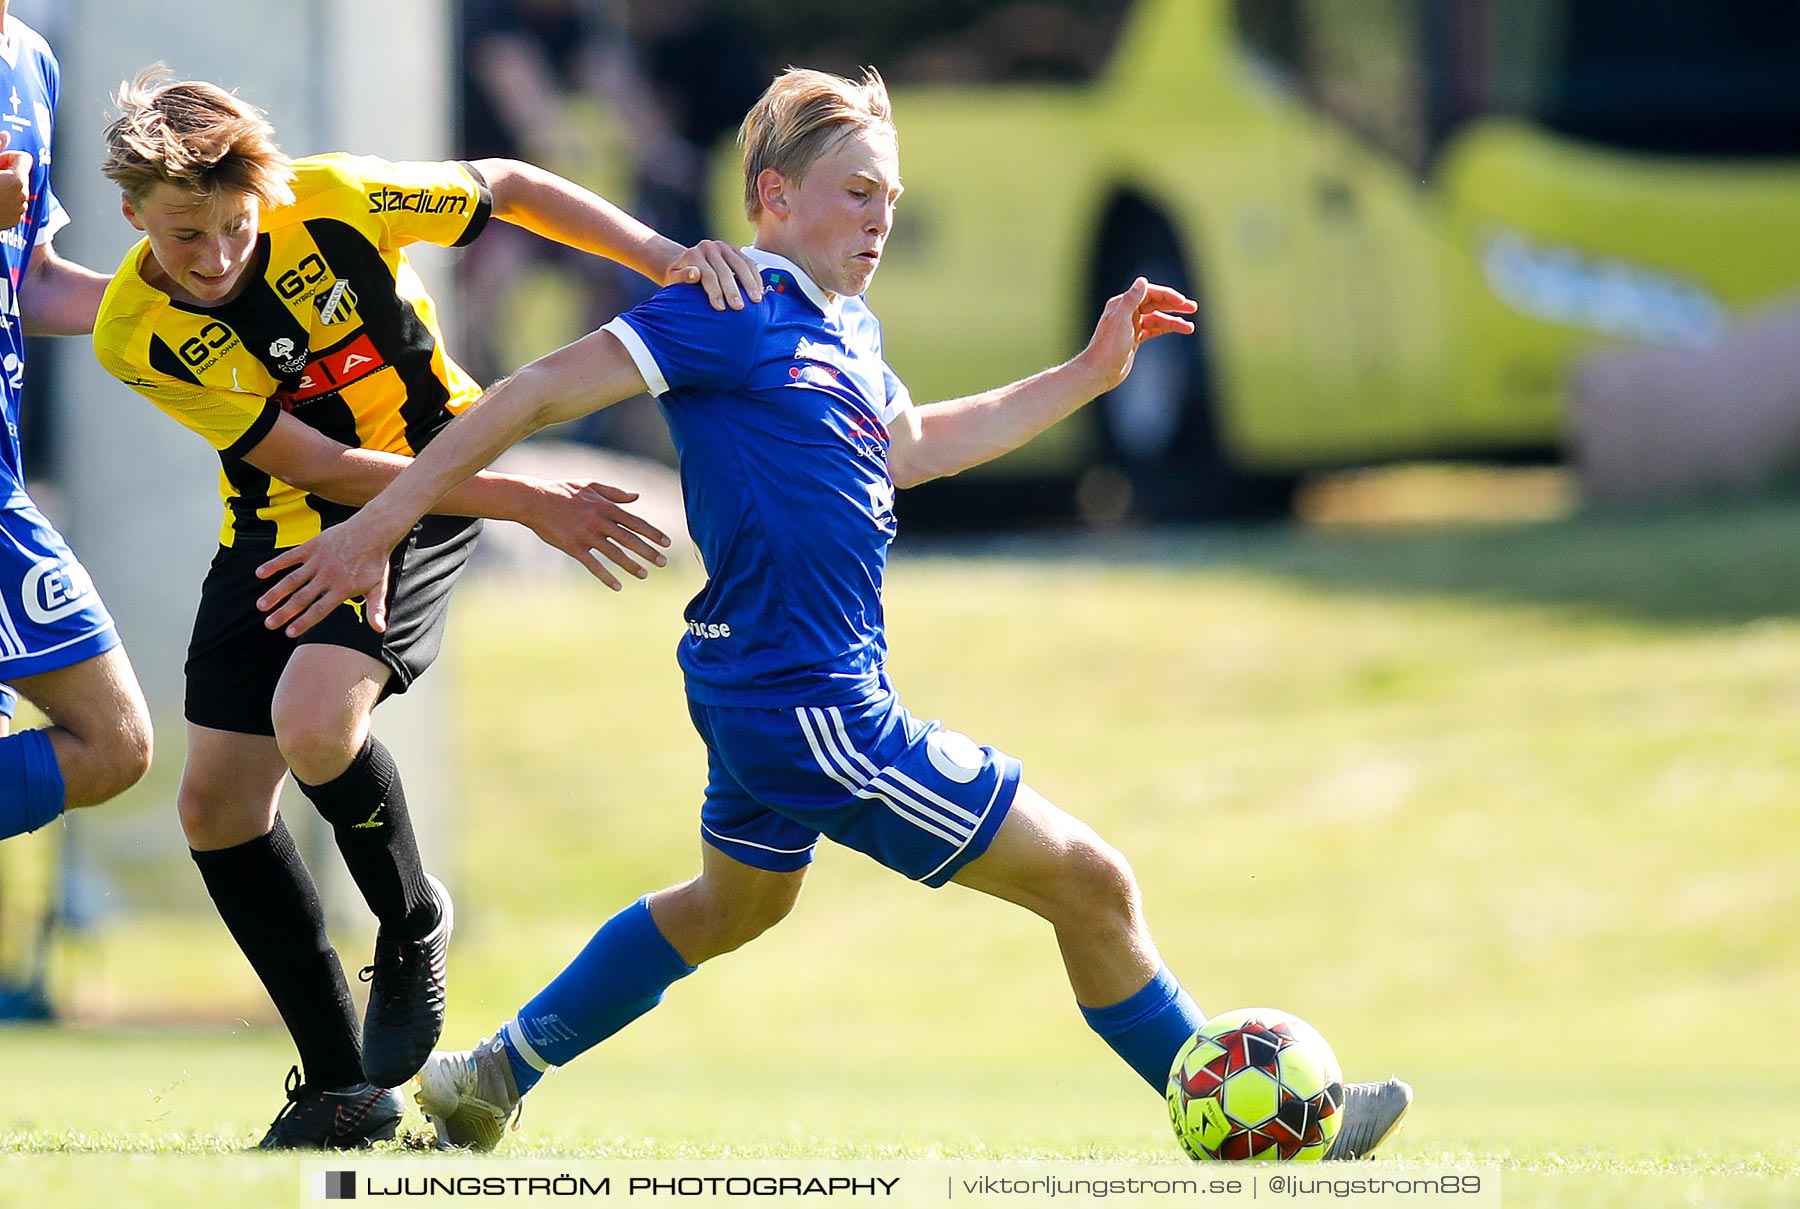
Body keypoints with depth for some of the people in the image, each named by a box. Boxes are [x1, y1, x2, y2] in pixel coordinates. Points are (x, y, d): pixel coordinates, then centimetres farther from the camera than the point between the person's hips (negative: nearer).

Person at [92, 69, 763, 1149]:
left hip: (429, 490, -3)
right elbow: (321, 466, -21)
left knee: (311, 718, -28)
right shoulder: (137, 337, -19)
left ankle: (414, 921, 3)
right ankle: (343, 1089, 11)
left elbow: (508, 188, -4)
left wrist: (665, 257, -16)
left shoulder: (333, 202, -23)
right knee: (218, 804, -2)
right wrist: (526, 502, -26)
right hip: (282, 531, 4)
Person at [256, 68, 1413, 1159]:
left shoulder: (847, 328, 13)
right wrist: (379, 522, -19)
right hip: (809, 707, -11)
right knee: (1090, 880, -6)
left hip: (763, 692, 11)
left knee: (737, 902, 34)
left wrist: (1087, 376, 28)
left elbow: (914, 444, 32)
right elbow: (545, 391, -16)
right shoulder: (734, 315, -15)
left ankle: (490, 1079, 40)